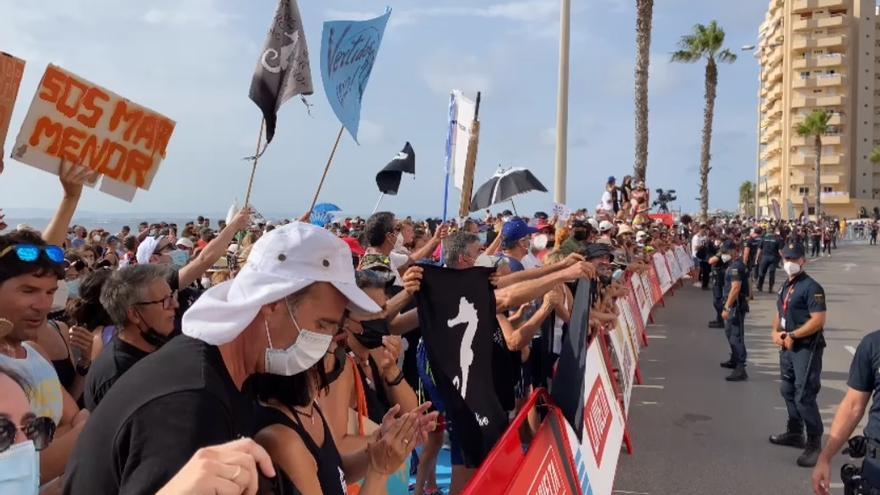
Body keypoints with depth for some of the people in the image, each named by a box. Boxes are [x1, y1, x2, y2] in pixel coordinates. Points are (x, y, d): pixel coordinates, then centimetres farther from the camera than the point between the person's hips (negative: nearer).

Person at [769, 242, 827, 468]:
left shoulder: (811, 287, -15)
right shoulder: (786, 286, 13)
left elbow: (818, 321, -22)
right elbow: (780, 313, 20)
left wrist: (792, 335, -18)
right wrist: (776, 332, 2)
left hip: (807, 349, -9)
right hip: (788, 348, 9)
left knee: (804, 397, -8)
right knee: (788, 391, 18)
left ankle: (814, 444, 3)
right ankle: (795, 433, 34)